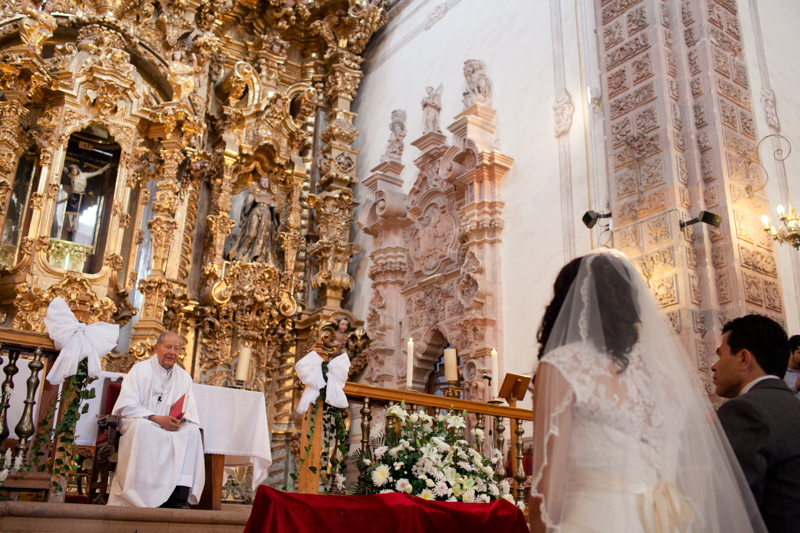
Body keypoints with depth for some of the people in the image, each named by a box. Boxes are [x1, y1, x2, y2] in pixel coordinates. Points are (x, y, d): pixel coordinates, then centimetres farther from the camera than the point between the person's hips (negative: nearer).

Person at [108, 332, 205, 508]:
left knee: (192, 431, -26)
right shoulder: (140, 370, 3)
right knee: (142, 425, -37)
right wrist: (156, 418, -23)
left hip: (169, 428, 3)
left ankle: (179, 495, -32)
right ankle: (139, 497, -35)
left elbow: (190, 412, 6)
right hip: (139, 425, -3)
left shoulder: (184, 377, 14)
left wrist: (180, 419, -20)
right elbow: (127, 406, -9)